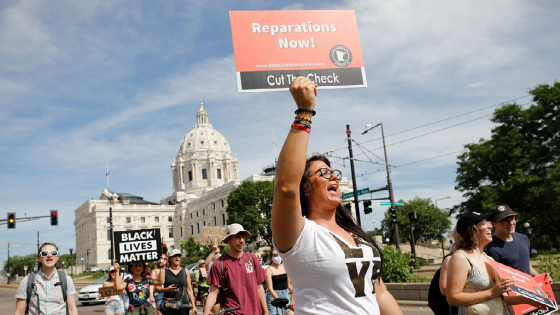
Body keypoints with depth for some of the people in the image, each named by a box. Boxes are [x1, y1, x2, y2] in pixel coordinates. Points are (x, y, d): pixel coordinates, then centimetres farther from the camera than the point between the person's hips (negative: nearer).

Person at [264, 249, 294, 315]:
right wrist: (279, 300, -24)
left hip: (285, 294, 5)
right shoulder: (269, 270, -6)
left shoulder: (284, 267, 10)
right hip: (273, 295, -5)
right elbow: (270, 288, -13)